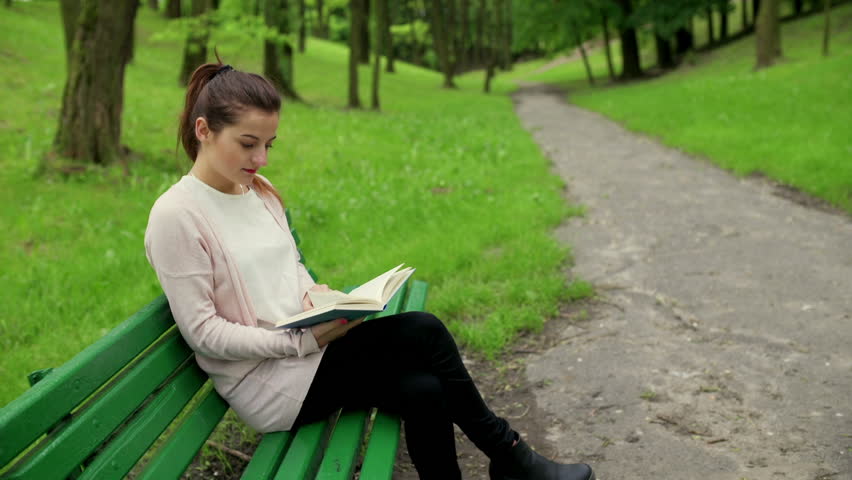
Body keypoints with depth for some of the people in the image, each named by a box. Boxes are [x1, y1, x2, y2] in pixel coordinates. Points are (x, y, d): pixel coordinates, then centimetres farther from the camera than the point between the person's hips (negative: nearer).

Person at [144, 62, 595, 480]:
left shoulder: (259, 192, 10)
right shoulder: (176, 216, -14)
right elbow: (202, 332, -16)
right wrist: (303, 340, -22)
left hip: (305, 342, 7)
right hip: (262, 381, -7)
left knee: (423, 390, -17)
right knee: (422, 332, -18)